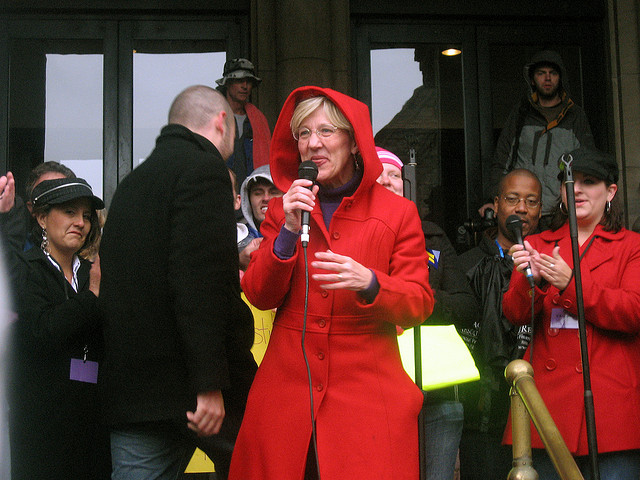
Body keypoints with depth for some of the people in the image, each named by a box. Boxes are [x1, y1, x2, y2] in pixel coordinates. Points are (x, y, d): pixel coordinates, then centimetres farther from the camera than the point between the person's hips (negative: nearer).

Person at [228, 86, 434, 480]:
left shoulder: (398, 212, 3)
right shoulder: (283, 209, 11)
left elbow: (420, 304, -1)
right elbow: (259, 296, 3)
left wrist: (369, 283, -21)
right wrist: (288, 233, -11)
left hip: (368, 394, -2)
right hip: (287, 388, 2)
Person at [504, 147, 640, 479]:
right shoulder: (537, 245, 17)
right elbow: (515, 314, 6)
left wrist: (571, 284, -17)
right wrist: (530, 281, -16)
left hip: (610, 400, -2)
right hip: (548, 396, 2)